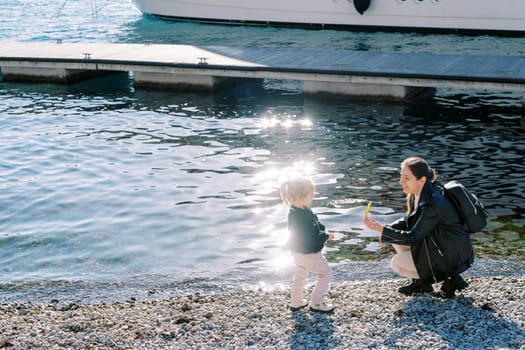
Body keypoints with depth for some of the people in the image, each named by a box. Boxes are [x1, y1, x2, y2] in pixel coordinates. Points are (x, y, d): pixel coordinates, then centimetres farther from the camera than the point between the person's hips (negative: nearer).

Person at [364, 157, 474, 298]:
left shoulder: (433, 204, -30)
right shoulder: (420, 193, -3)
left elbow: (413, 238, -25)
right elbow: (409, 221, 10)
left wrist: (380, 229, -27)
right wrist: (385, 230, -7)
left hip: (452, 257, -9)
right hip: (438, 245, 9)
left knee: (397, 263, -7)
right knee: (397, 239, 7)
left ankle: (449, 278, 1)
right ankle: (421, 282, 13)